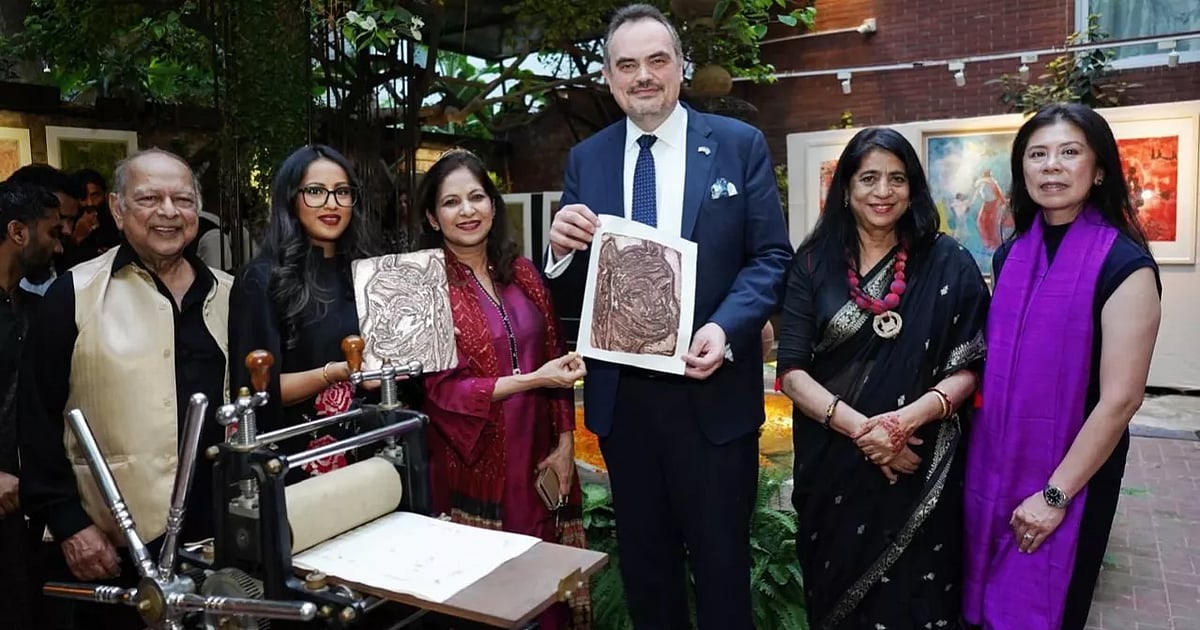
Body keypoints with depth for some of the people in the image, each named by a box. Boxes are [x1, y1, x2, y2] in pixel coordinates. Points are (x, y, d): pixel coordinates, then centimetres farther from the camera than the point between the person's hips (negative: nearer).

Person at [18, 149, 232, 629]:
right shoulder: (74, 295, -4)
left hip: (220, 531, 4)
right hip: (114, 543, -3)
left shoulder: (226, 294, 7)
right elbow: (39, 419, -5)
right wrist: (66, 521, -9)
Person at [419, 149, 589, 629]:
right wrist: (533, 379, -17)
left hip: (540, 458, 4)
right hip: (475, 463, -4)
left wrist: (565, 444, 1)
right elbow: (442, 388, -12)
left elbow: (555, 359, 9)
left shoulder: (522, 274, 7)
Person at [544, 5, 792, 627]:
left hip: (711, 388, -2)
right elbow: (572, 287, 6)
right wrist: (562, 247, -17)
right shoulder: (585, 159, 6)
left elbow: (771, 257, -5)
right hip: (620, 393, 3)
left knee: (720, 558, 14)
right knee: (643, 557, 19)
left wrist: (725, 328, -22)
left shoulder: (739, 144, -1)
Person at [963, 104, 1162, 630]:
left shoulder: (1123, 264, -14)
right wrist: (980, 451, 7)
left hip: (1070, 475, -5)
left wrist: (1056, 493, -15)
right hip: (995, 467, 5)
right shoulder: (1010, 254, 3)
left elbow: (1121, 399, -17)